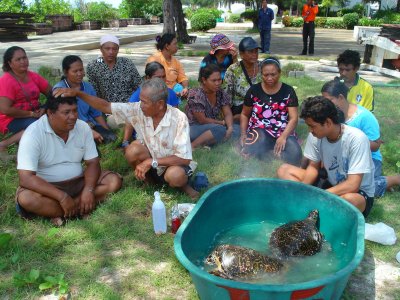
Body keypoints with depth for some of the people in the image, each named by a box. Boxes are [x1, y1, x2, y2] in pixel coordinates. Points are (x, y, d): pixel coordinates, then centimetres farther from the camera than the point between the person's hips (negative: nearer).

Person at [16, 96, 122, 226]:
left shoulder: (83, 128, -5)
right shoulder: (33, 134, -20)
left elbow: (92, 163, -3)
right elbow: (26, 178, -26)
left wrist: (89, 190, -22)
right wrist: (62, 196, -33)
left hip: (78, 183, 5)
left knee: (114, 180, -16)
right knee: (26, 198, -35)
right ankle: (80, 209, -19)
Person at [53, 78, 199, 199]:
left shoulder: (179, 119, -27)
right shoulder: (138, 109, -15)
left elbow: (184, 158, -28)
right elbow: (106, 107, -10)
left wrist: (151, 162, -31)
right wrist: (77, 93, -21)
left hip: (174, 165, -4)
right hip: (151, 163, 4)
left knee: (174, 176, -38)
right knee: (133, 150, -27)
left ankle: (182, 184, -1)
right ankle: (148, 180, 0)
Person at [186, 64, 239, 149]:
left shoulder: (220, 93, 1)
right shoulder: (196, 95, -19)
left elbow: (228, 114, -3)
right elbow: (202, 120, -18)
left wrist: (230, 128, -24)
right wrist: (222, 123, -11)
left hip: (213, 127, 8)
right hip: (194, 128, -8)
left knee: (237, 128, -14)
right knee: (220, 129, -33)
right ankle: (191, 147, -28)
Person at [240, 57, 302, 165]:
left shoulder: (288, 91, 3)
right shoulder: (254, 90, 6)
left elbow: (293, 118, -3)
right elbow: (245, 114, 17)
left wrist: (283, 136, -22)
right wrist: (243, 133, -1)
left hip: (283, 132, 1)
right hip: (260, 130, 0)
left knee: (295, 153, -31)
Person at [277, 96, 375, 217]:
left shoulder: (356, 139, -27)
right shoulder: (316, 136, -12)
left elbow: (353, 185, -29)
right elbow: (314, 167, 2)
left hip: (359, 193, -6)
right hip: (330, 184, 6)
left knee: (348, 199, -42)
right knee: (284, 170, -4)